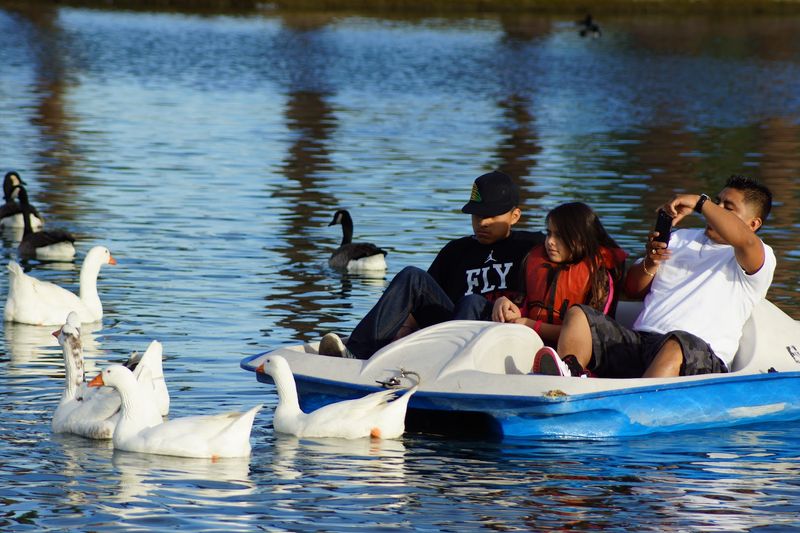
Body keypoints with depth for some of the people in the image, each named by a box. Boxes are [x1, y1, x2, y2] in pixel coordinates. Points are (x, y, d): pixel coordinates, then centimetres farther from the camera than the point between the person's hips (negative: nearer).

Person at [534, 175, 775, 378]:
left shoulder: (759, 258, 9)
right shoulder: (680, 238, 30)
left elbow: (745, 240, -18)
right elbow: (632, 288, 28)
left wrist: (699, 202, -13)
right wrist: (650, 264, 6)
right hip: (639, 340, 6)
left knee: (676, 344, -41)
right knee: (578, 315, -12)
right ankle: (570, 377, -43)